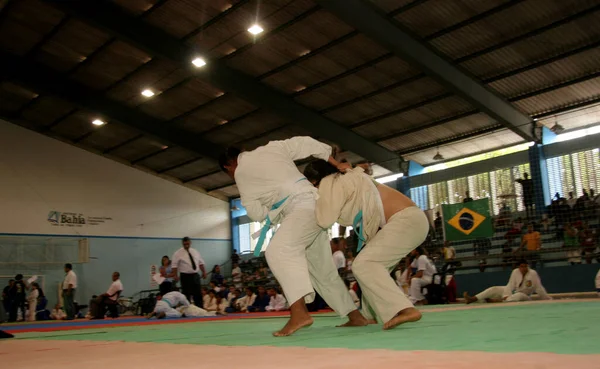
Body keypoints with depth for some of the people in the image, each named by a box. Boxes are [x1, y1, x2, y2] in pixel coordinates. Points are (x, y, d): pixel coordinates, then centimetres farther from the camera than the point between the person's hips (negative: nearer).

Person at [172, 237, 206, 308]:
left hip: (195, 276, 5)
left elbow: (201, 262, 14)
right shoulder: (178, 253, -5)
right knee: (186, 295, -1)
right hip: (185, 277, -4)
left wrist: (204, 272, 7)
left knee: (198, 294, 8)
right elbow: (174, 265, -8)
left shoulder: (195, 252, 10)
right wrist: (175, 276, -16)